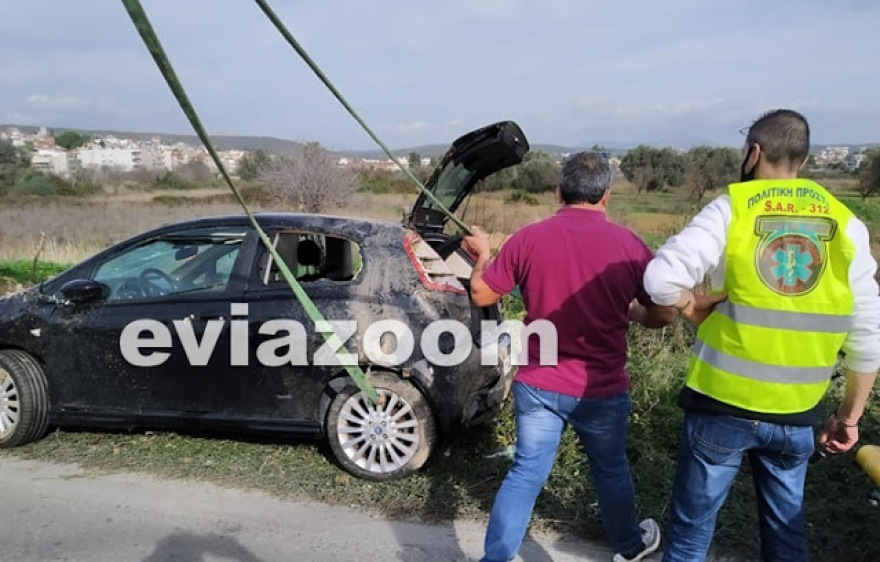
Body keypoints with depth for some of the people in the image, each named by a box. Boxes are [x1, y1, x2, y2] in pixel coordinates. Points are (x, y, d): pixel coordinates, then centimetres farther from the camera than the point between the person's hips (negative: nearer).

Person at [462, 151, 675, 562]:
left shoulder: (528, 239, -8)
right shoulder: (628, 244, -10)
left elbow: (481, 295, 0)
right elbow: (664, 315, -3)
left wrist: (482, 254, 18)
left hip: (537, 385, 0)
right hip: (601, 389, 0)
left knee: (525, 473, 11)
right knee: (611, 470, 22)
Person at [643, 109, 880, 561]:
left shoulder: (731, 208, -10)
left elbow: (660, 279, -23)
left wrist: (694, 307, -3)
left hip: (722, 406, -3)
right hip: (796, 415, 4)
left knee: (692, 524, 12)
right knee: (786, 525, 22)